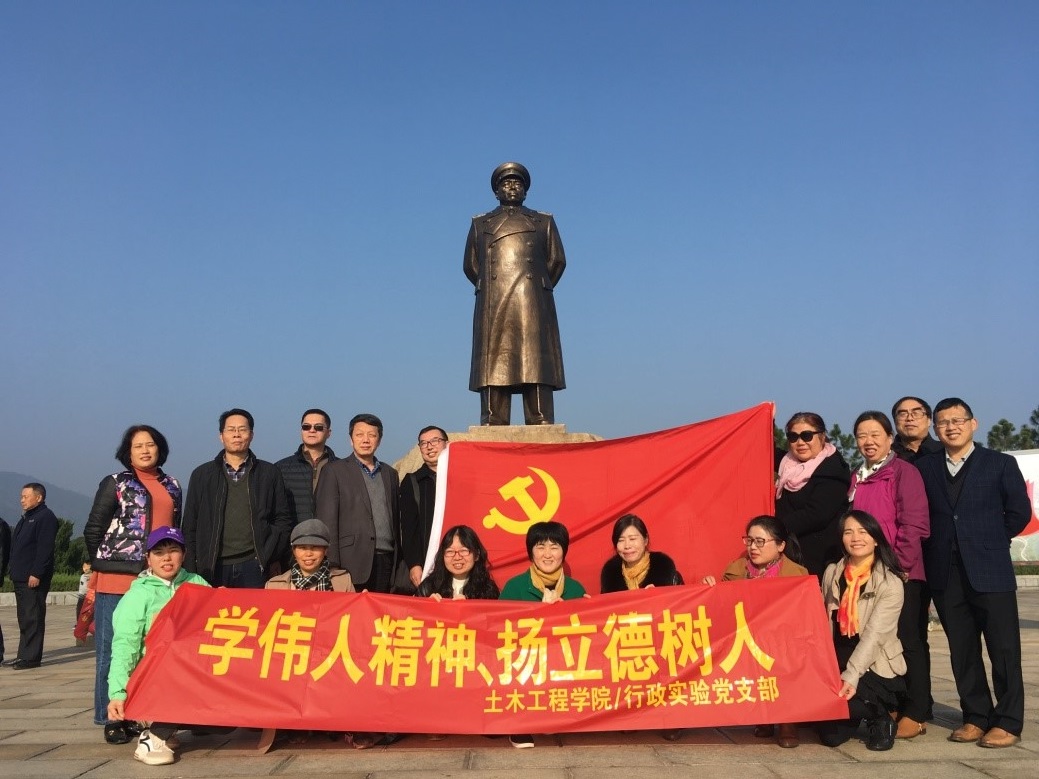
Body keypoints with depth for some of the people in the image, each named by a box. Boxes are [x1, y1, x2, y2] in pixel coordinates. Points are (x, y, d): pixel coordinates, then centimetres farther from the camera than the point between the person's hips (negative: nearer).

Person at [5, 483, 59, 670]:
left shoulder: (45, 517, -10)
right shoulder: (26, 519, 21)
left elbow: (45, 549, -18)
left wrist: (36, 574, -23)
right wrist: (13, 569, 16)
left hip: (34, 579, -10)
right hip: (20, 578, 10)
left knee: (32, 618, -7)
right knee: (24, 618, 12)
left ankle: (31, 657, -5)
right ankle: (24, 655, 18)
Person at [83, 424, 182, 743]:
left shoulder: (172, 487, 16)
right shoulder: (114, 484, 4)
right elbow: (93, 531, 4)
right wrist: (107, 563, 5)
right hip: (118, 579, -4)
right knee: (113, 650, 1)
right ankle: (112, 719, 9)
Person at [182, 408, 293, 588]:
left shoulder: (269, 473, 10)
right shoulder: (202, 475, 12)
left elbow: (283, 519, 10)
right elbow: (190, 526, 11)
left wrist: (273, 558, -1)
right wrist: (191, 572, 3)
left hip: (254, 566, -1)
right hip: (213, 567, 1)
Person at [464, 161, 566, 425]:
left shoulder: (544, 222, 21)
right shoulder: (480, 224, 22)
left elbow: (557, 260, 14)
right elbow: (470, 265, 17)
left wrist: (541, 288, 11)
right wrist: (488, 289, 12)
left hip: (533, 307, 0)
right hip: (493, 308, 1)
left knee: (537, 363, -9)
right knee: (493, 367, -7)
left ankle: (541, 425, -11)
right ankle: (492, 427, -9)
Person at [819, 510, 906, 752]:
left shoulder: (891, 584, -12)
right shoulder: (832, 573, 3)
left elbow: (874, 635, -21)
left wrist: (851, 676, -31)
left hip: (876, 668, -4)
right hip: (837, 663, 4)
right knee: (831, 735, -8)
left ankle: (880, 718, 3)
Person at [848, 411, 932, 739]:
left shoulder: (904, 471, -6)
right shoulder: (857, 478, 14)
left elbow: (913, 524, -12)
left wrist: (900, 565, -14)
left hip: (902, 573, -6)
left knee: (908, 641, 2)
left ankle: (916, 713, 11)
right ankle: (889, 708, 21)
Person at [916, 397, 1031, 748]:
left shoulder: (1000, 464, 3)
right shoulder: (924, 467, 9)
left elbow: (1019, 513, 3)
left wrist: (990, 540, 6)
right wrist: (940, 544, 2)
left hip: (990, 570, -2)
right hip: (945, 573, 3)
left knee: (1004, 648, 1)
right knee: (962, 650, 9)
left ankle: (1007, 722, 11)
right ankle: (976, 717, 20)